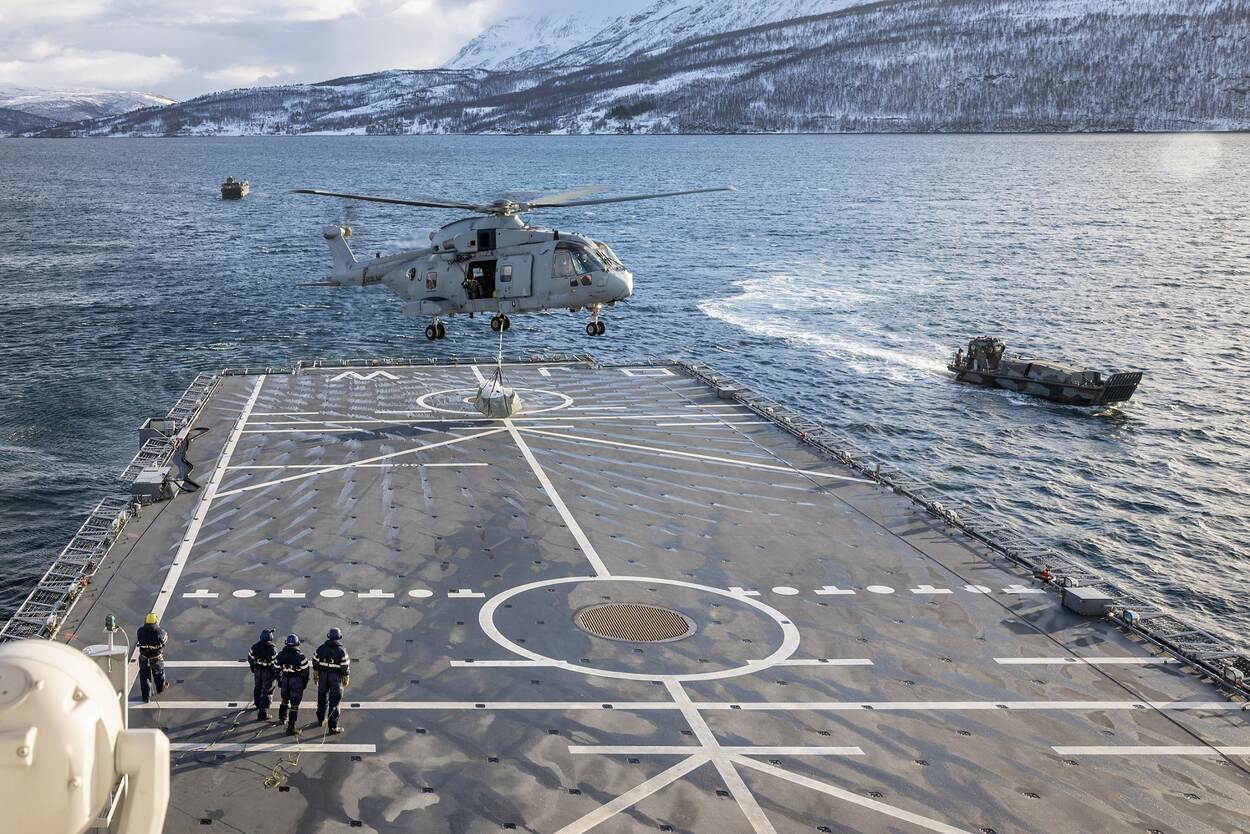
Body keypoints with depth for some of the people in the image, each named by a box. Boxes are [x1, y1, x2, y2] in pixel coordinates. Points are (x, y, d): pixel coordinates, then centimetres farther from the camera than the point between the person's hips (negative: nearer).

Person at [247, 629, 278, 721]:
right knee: (267, 692, 5)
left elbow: (250, 659, 4)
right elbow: (275, 664, -19)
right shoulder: (272, 649, -24)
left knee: (257, 689, 26)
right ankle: (263, 714, 4)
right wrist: (277, 674, -5)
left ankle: (259, 706, 48)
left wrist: (253, 669, 20)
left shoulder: (255, 646, -9)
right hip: (268, 672, -5)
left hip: (257, 671, 5)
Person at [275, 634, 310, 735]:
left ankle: (282, 718, 48)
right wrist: (305, 683, 5)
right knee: (294, 705, 1)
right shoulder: (300, 656, -17)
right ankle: (290, 728, 0)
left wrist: (279, 681, 19)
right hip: (297, 681, -4)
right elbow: (305, 671, -10)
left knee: (285, 700, 29)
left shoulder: (280, 655, -4)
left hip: (285, 681, 4)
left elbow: (277, 670, 5)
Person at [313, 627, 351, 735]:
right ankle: (333, 727, 2)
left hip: (323, 677, 4)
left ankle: (321, 720, 39)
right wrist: (346, 679, 1)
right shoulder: (341, 651, -14)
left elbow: (315, 663, 3)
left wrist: (315, 675, 16)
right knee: (334, 702, 1)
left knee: (322, 698, 22)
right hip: (336, 679, -4)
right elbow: (345, 667, -12)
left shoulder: (321, 648, -3)